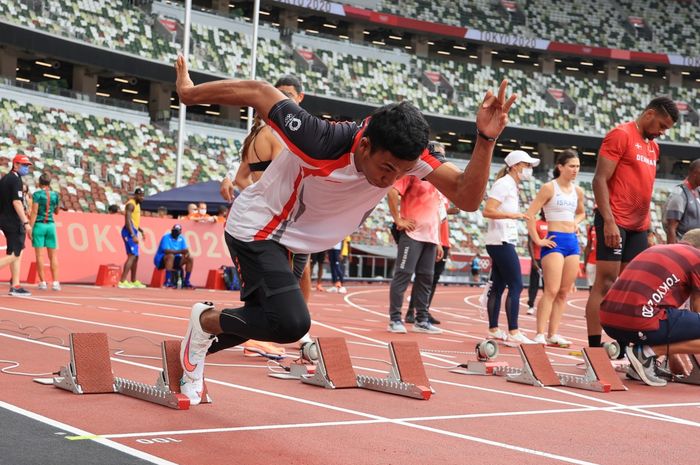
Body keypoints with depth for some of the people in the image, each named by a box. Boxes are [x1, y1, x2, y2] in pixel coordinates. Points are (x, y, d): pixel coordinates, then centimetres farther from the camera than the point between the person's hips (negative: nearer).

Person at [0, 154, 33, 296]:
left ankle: (15, 286, 9)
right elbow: (16, 202, -20)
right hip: (14, 222, -9)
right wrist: (26, 223, -23)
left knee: (16, 253, 11)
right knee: (14, 255, -8)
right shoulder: (16, 179, -12)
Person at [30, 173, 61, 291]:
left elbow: (34, 212, -12)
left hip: (39, 225, -3)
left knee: (39, 255, 0)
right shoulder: (55, 195, 6)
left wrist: (30, 228, -11)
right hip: (51, 225, 3)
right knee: (53, 255, 5)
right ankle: (55, 282, -2)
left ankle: (42, 282, -3)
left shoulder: (37, 194, -5)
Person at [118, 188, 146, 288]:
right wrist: (133, 235, -28)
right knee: (132, 256, -16)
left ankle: (134, 281, 24)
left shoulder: (137, 204, 17)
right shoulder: (131, 204, -14)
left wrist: (140, 230, 19)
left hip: (133, 232, 10)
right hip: (129, 232, -10)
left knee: (135, 257, 15)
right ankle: (122, 281, -20)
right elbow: (128, 221, -22)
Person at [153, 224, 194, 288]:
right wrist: (180, 251, -37)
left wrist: (186, 253, -25)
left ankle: (186, 282, -5)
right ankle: (167, 282, -39)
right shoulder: (166, 237, -16)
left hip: (174, 259, 7)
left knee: (190, 258, -9)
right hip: (161, 260, -6)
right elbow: (166, 251, -30)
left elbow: (186, 250, 1)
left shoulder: (181, 238, 4)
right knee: (171, 256, -38)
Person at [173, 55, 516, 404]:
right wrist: (189, 93, -11)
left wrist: (486, 139, -43)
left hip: (282, 241, 7)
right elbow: (258, 92, -24)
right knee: (291, 323, -26)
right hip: (254, 228, -7)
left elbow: (467, 197, -28)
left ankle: (195, 352, 50)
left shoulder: (405, 154, -22)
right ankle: (206, 320, 1)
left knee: (257, 321, 22)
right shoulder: (322, 141, -36)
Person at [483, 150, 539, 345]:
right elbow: (487, 211, -20)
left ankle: (493, 330, 12)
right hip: (501, 241, -10)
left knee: (498, 287, 9)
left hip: (504, 242, 10)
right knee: (516, 286, -12)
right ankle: (513, 333, -13)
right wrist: (511, 215, -29)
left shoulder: (512, 186, 18)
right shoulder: (504, 184, -11)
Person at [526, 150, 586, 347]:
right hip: (555, 241, -7)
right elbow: (530, 214, -12)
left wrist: (576, 222, 10)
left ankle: (553, 334, 10)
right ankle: (540, 334, -14)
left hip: (573, 242, 7)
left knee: (564, 292, 6)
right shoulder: (549, 188, -7)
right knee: (551, 290, -14)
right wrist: (537, 240, -15)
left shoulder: (578, 191, 13)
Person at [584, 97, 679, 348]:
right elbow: (600, 180, -13)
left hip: (638, 226, 8)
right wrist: (609, 221, -21)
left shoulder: (653, 146, 19)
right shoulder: (621, 135, -7)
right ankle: (594, 349, -7)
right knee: (605, 285, -8)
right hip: (615, 223, -8)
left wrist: (647, 224, 16)